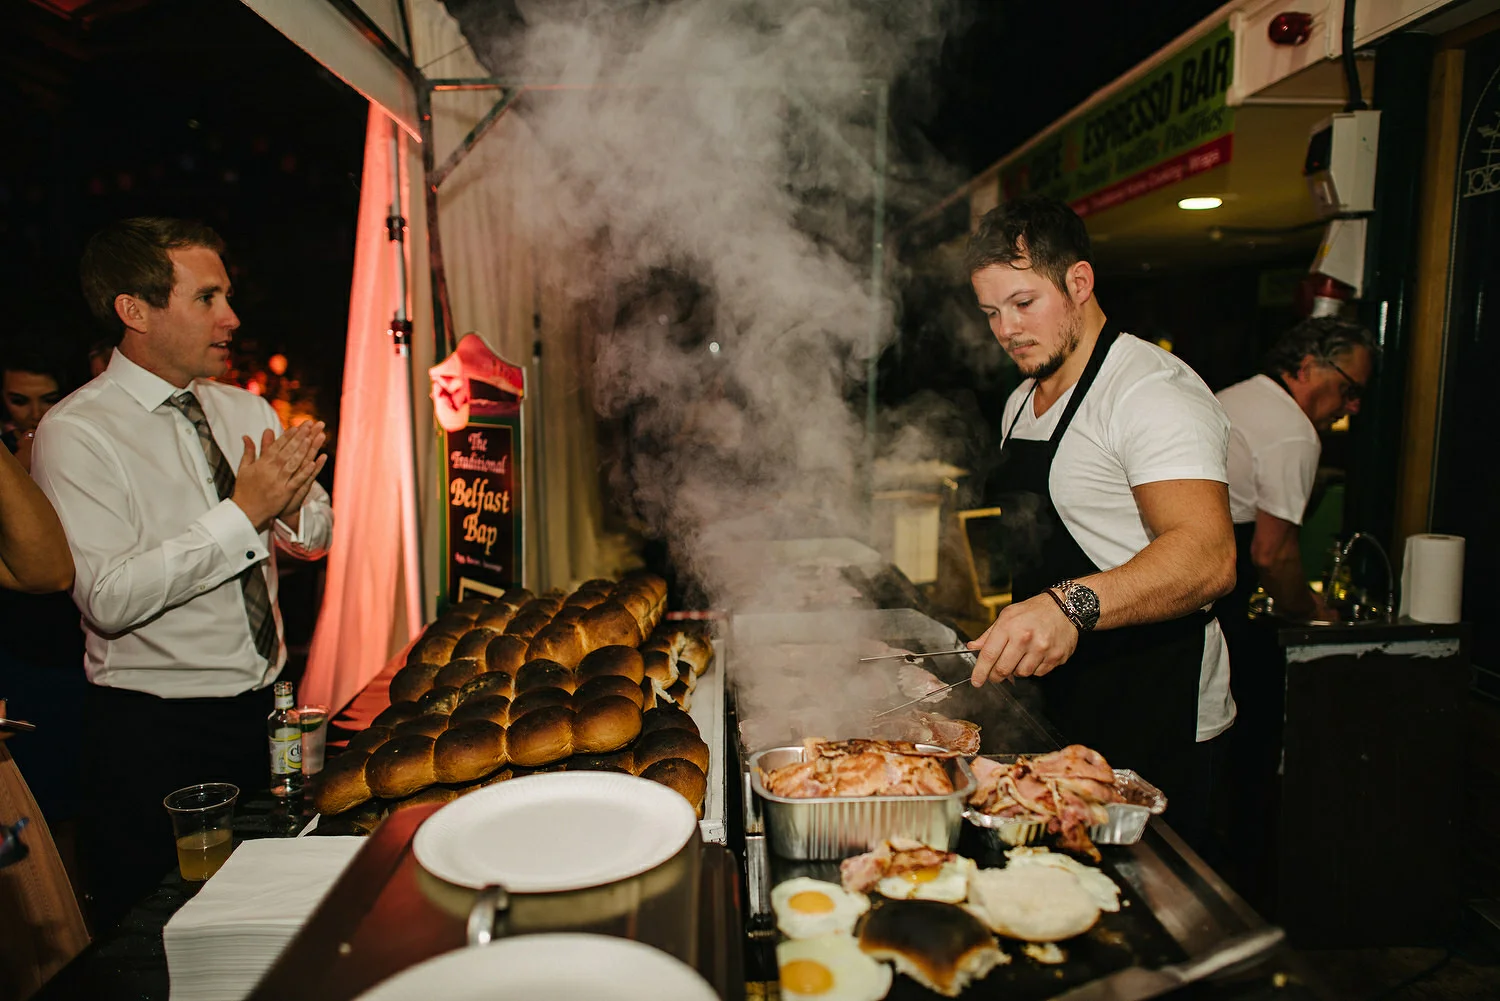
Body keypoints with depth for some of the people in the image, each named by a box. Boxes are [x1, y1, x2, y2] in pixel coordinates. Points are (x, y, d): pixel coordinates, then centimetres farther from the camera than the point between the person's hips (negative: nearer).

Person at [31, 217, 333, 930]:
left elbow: (317, 538, 9)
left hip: (260, 707, 6)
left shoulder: (246, 410, 7)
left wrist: (291, 505, -13)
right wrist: (245, 511, -23)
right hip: (153, 732, -5)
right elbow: (110, 597, -23)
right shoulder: (74, 432, -13)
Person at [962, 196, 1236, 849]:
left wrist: (1070, 604, -45)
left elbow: (1206, 557, -31)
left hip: (1151, 722, -8)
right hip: (1057, 709, 8)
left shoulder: (1152, 391, -17)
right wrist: (1011, 639, 14)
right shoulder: (1024, 401, 12)